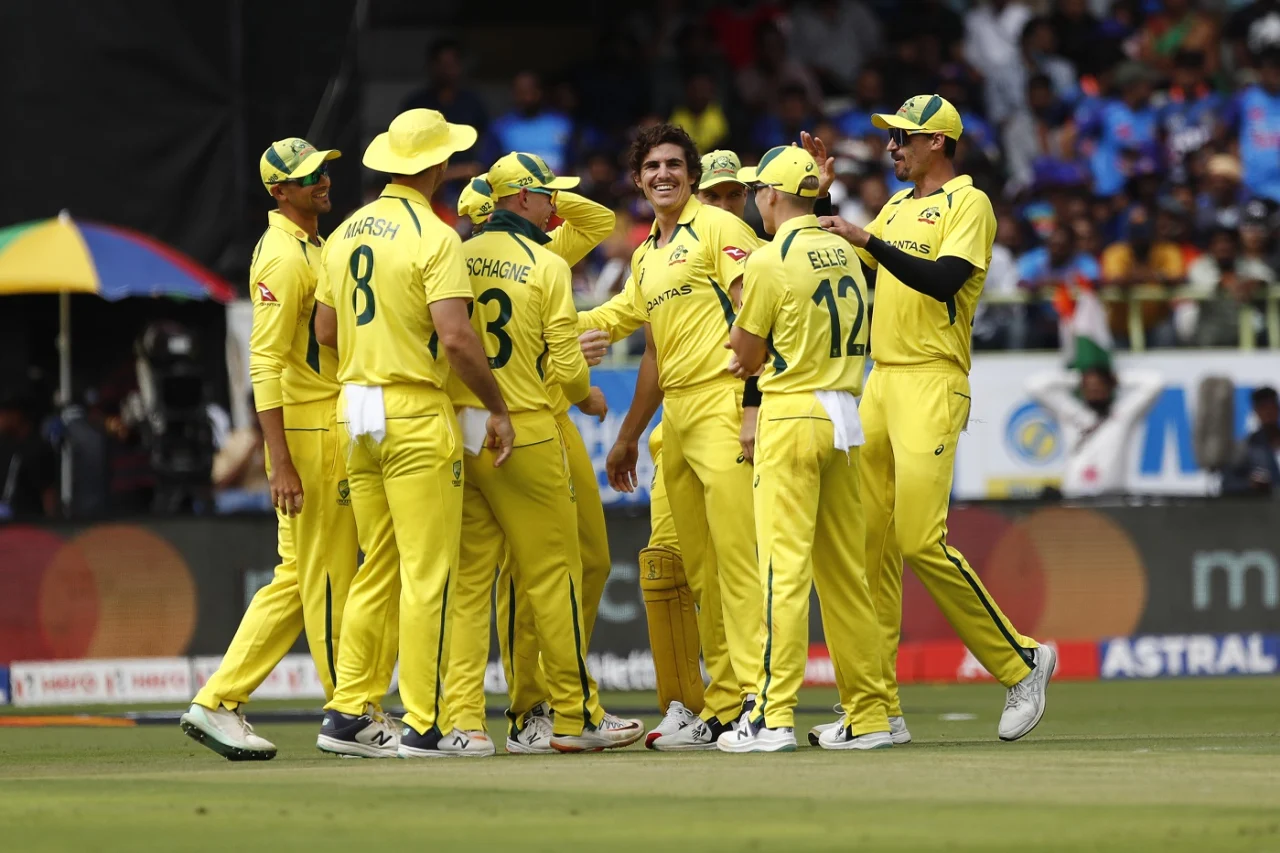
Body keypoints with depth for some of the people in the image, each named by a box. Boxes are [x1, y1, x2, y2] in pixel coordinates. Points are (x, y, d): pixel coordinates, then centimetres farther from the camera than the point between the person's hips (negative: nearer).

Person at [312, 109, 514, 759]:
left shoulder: (345, 234, 11)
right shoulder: (433, 237, -12)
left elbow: (326, 331, 15)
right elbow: (455, 338, -20)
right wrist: (497, 407, -10)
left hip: (355, 412, 8)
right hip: (417, 415, -7)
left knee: (377, 571, 13)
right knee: (428, 575, -4)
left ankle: (349, 716, 10)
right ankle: (423, 726, -5)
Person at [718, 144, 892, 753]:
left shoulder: (770, 260, -9)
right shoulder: (844, 253, 11)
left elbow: (745, 354, -5)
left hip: (792, 415, -7)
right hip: (844, 415, 7)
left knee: (784, 566, -9)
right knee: (844, 570, 10)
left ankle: (775, 718, -13)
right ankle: (868, 717, 10)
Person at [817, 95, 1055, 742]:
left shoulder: (968, 204, -6)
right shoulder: (897, 207, 20)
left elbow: (942, 280, -20)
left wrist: (870, 240, -24)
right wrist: (822, 200, 14)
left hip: (932, 385, -8)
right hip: (879, 381, 8)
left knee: (921, 541, -16)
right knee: (869, 542, 3)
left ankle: (1021, 664, -1)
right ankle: (878, 709, 6)